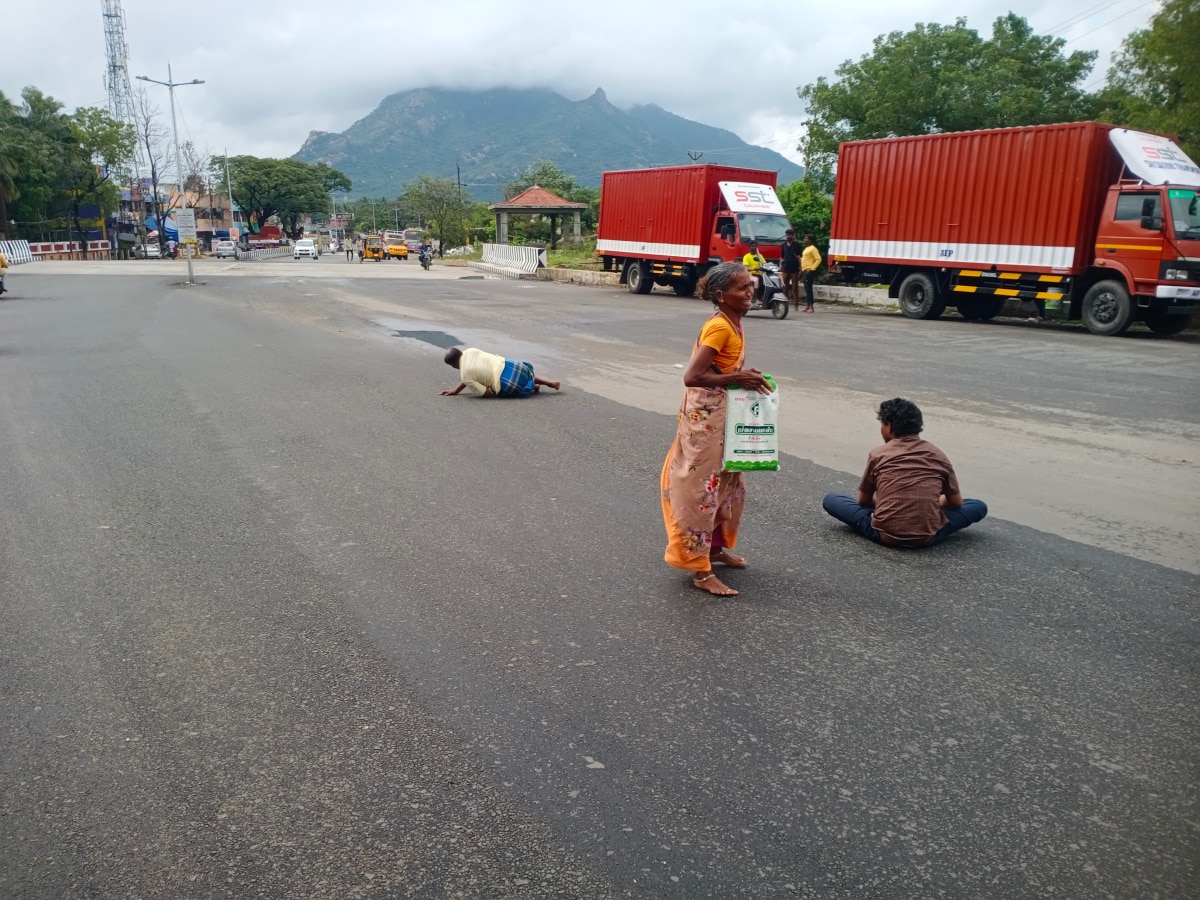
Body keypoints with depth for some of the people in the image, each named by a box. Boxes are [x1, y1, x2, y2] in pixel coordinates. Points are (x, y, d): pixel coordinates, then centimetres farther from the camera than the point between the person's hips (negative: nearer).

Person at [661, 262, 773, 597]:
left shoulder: (733, 323, 7)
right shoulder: (719, 327, -21)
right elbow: (692, 377, -26)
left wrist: (744, 376, 2)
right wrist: (737, 379, -21)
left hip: (724, 416, 10)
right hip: (705, 417, -10)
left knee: (730, 483, 19)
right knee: (702, 488, -2)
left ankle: (716, 547, 37)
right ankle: (701, 570, 6)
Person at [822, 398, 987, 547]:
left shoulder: (877, 455, 5)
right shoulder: (938, 456, 9)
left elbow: (863, 501, 16)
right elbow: (957, 503, 20)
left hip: (885, 535, -1)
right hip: (928, 537, 2)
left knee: (830, 499, 19)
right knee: (979, 506, 25)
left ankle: (886, 524, 10)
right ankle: (928, 528, 13)